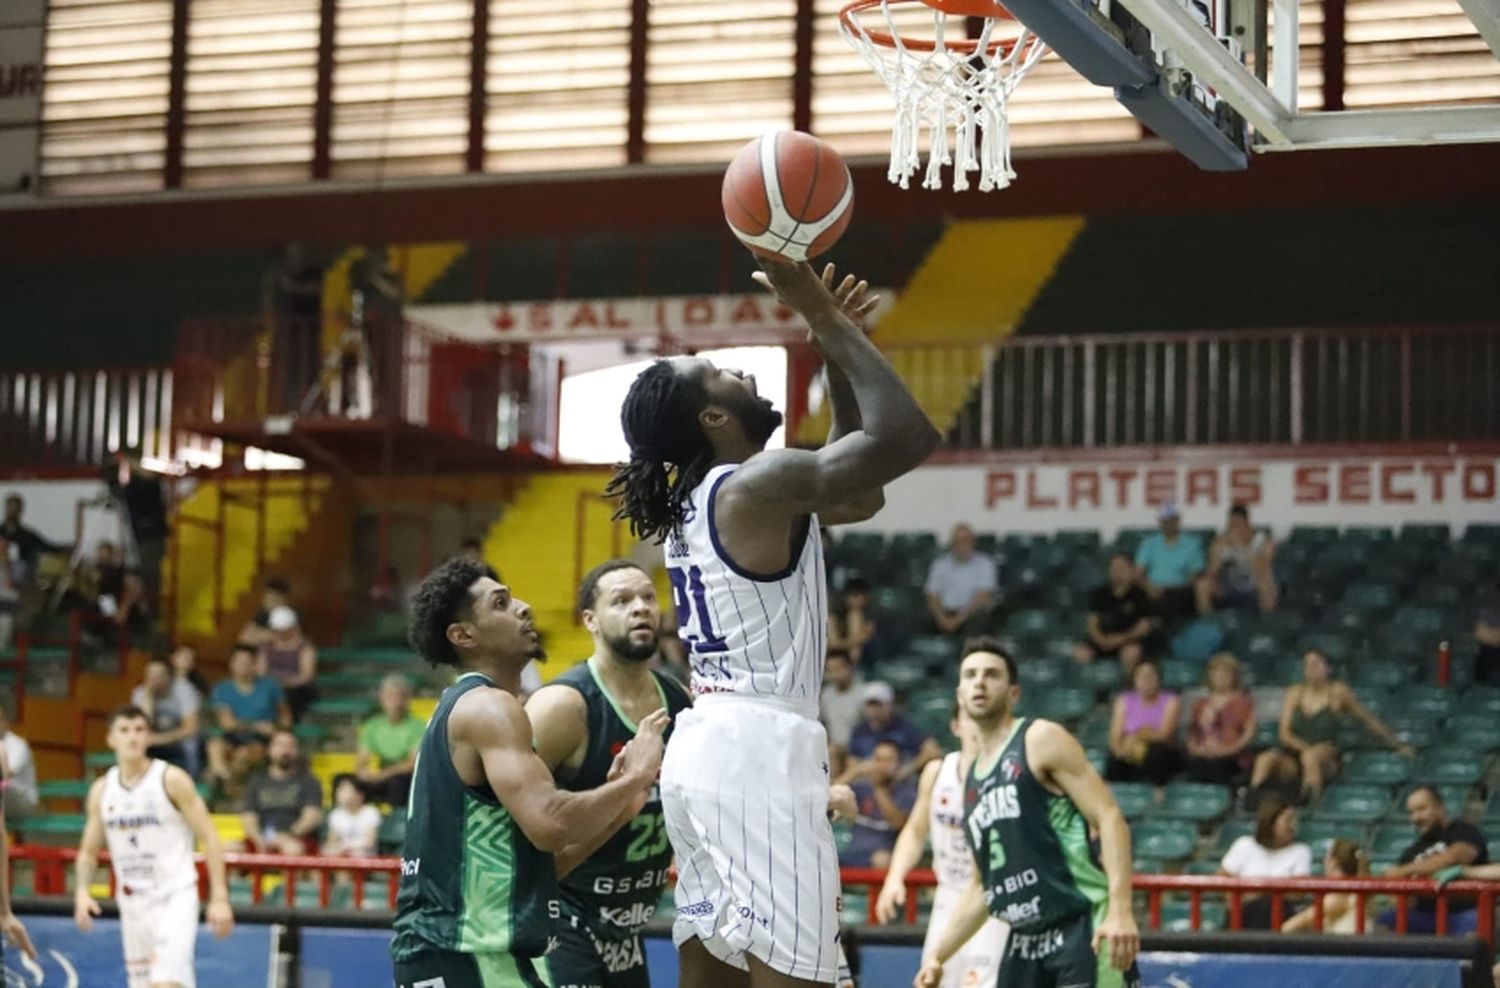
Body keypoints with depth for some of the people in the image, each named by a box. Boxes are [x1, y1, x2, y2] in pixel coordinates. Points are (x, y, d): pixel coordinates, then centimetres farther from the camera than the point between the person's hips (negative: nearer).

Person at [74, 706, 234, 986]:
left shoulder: (171, 780, -7)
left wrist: (220, 897, -14)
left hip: (174, 897, -5)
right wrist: (82, 891, -6)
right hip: (133, 903, 5)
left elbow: (209, 837, -7)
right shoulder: (101, 790, 6)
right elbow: (89, 850, 14)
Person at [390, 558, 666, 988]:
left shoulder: (460, 710, 19)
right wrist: (634, 779, -12)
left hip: (440, 951, 11)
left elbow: (527, 851, 21)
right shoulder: (488, 707, -11)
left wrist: (613, 802, 12)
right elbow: (548, 824, -26)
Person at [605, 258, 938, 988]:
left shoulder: (699, 499, 17)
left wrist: (832, 348, 21)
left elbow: (859, 495, 26)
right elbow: (907, 436, -18)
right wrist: (830, 326, -9)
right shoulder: (757, 485, -11)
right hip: (758, 750, -10)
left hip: (705, 748, 10)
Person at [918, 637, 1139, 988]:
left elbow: (1109, 819, -11)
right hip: (1026, 942, 8)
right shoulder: (971, 780, 19)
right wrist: (938, 955, 19)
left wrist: (1120, 910, -22)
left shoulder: (1042, 740, -3)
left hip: (1083, 927, -8)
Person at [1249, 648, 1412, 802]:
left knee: (1310, 756, -40)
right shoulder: (1295, 693, 11)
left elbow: (1369, 720, 12)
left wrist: (1398, 745, 15)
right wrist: (1308, 747, -14)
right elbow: (1284, 733, 5)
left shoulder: (1338, 692, 4)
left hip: (1325, 762, -2)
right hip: (1294, 758, 2)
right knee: (1266, 758, -32)